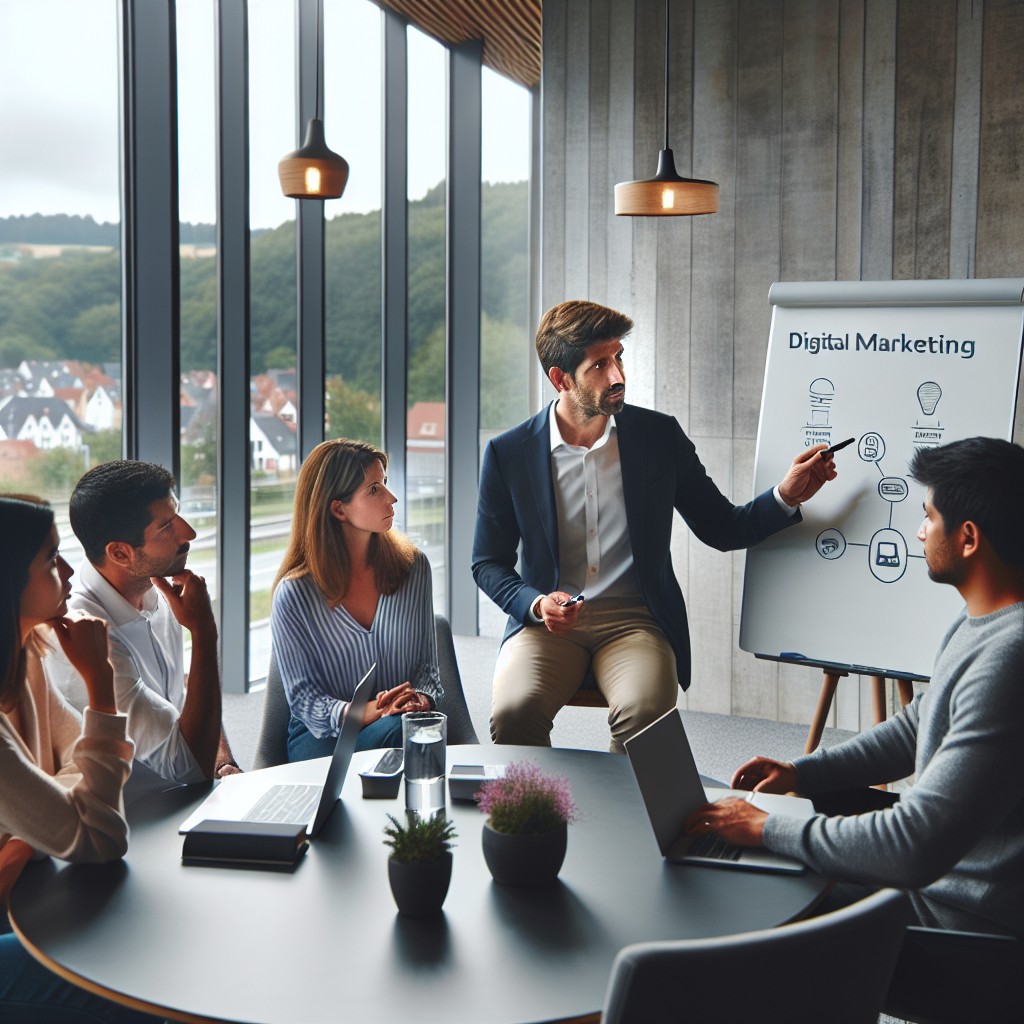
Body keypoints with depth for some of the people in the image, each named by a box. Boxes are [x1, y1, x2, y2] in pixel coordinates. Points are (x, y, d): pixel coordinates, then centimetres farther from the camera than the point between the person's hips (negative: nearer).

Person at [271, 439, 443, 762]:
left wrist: (420, 698, -14)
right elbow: (302, 697, -5)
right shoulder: (293, 594, -7)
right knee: (394, 731, -36)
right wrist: (363, 714, -24)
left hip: (401, 724, 4)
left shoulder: (413, 566, 5)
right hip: (321, 735, -3)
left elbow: (427, 661, 10)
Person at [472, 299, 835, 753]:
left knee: (644, 712, -31)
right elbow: (488, 562, 8)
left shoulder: (660, 435, 5)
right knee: (514, 711, -30)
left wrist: (787, 495, -7)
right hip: (548, 622, 0)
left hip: (636, 619, 0)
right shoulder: (508, 453, 2)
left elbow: (724, 528, 11)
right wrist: (536, 605, -11)